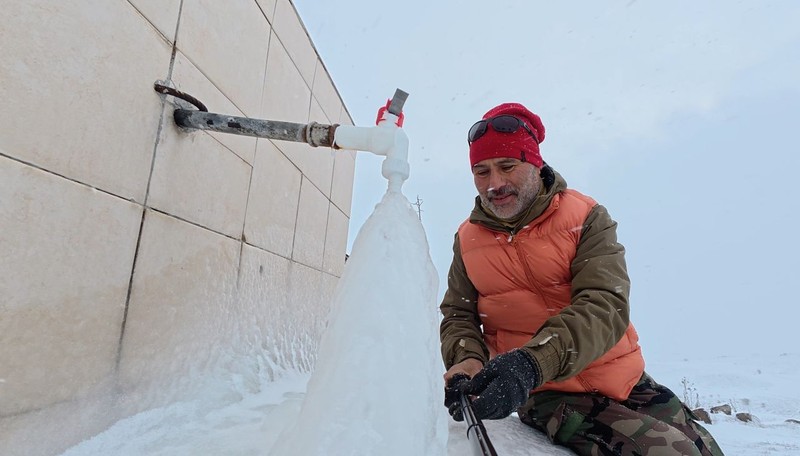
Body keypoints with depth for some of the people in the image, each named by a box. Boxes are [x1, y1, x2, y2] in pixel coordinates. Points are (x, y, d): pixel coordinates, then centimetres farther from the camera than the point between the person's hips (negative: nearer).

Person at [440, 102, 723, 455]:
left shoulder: (586, 217, -8)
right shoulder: (467, 239, 0)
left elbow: (605, 306, -21)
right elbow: (458, 316, 3)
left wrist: (533, 362, -38)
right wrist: (467, 358, -21)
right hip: (549, 395, -1)